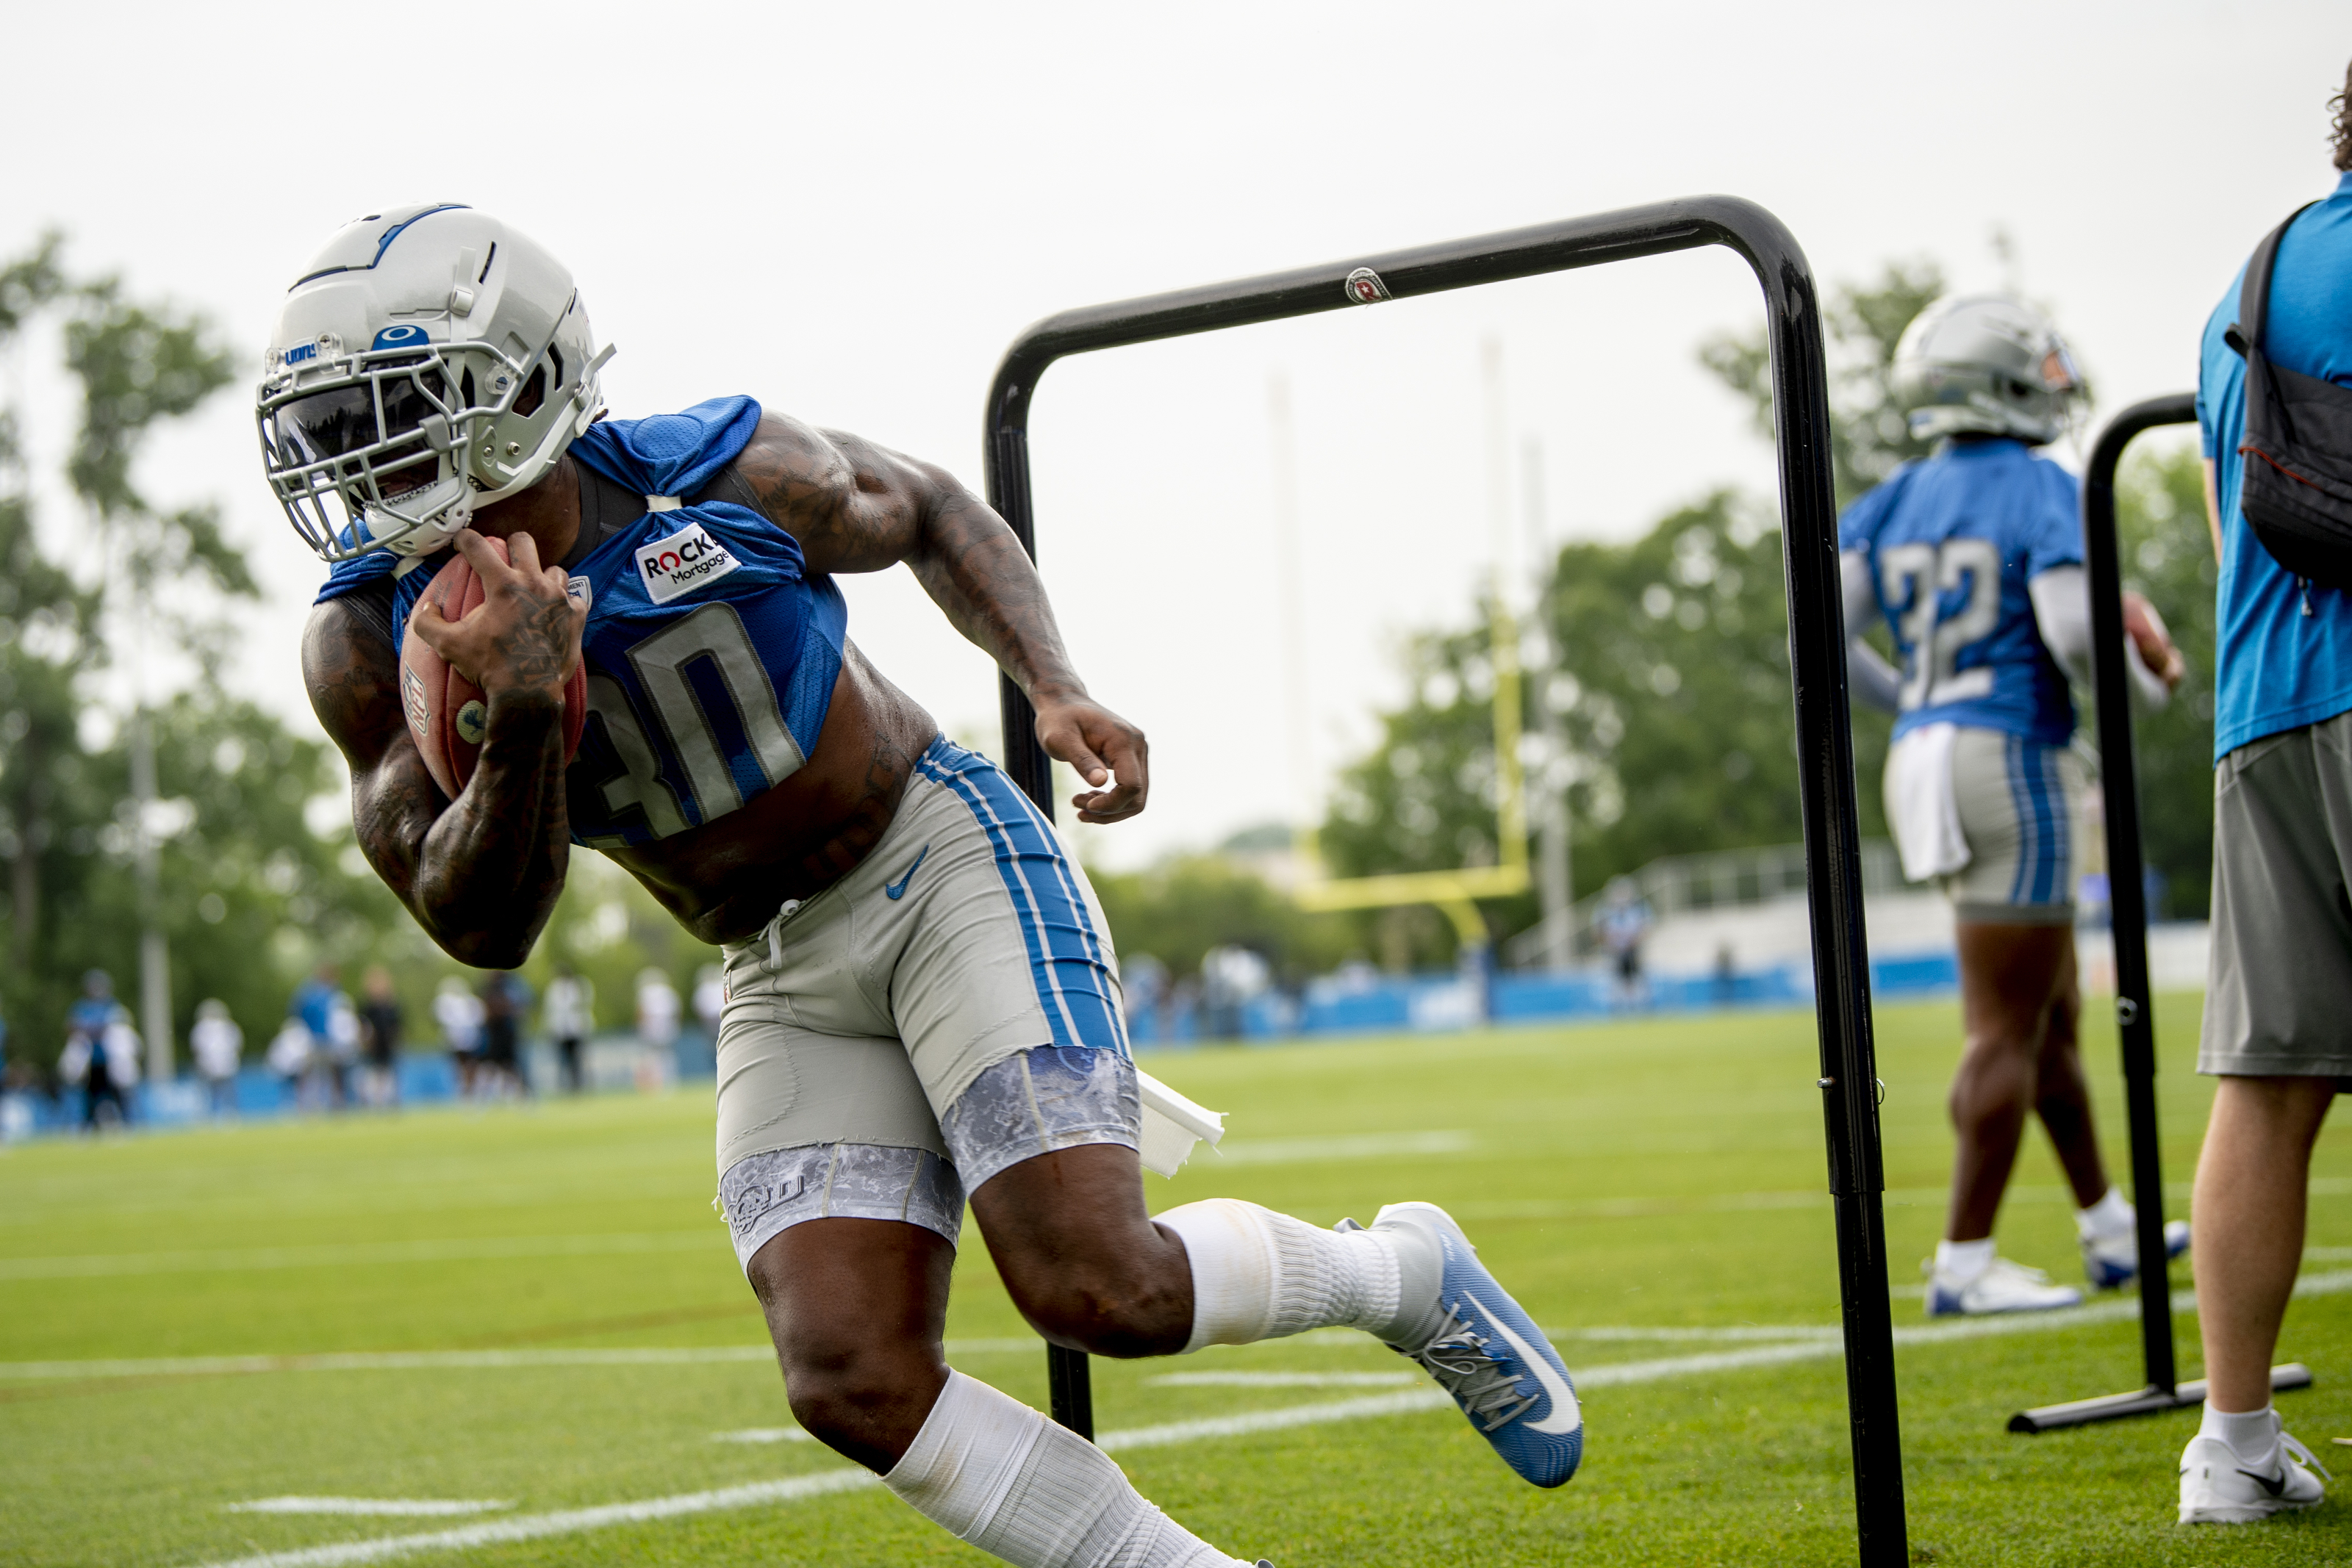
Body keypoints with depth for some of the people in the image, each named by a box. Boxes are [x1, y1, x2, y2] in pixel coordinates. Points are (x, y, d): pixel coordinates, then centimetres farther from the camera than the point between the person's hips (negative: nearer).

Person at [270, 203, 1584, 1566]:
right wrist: (521, 719, -31)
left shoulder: (730, 478, -15)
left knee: (1095, 1288, -19)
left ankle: (1402, 1274, 10)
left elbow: (927, 511, 7)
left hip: (943, 860, -4)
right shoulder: (376, 645, -9)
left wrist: (1055, 688, -7)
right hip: (786, 982, 4)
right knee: (852, 1381, -12)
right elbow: (483, 926, -13)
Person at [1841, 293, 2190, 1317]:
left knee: (2054, 1011, 18)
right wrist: (2148, 684, 0)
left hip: (1922, 761, 8)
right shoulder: (2039, 491, -9)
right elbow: (2071, 628, -19)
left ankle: (2108, 1231, 27)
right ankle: (1964, 1263, -2)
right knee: (2004, 1029, -3)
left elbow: (1828, 636, 5)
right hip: (2008, 758, -8)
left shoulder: (1891, 505, 11)